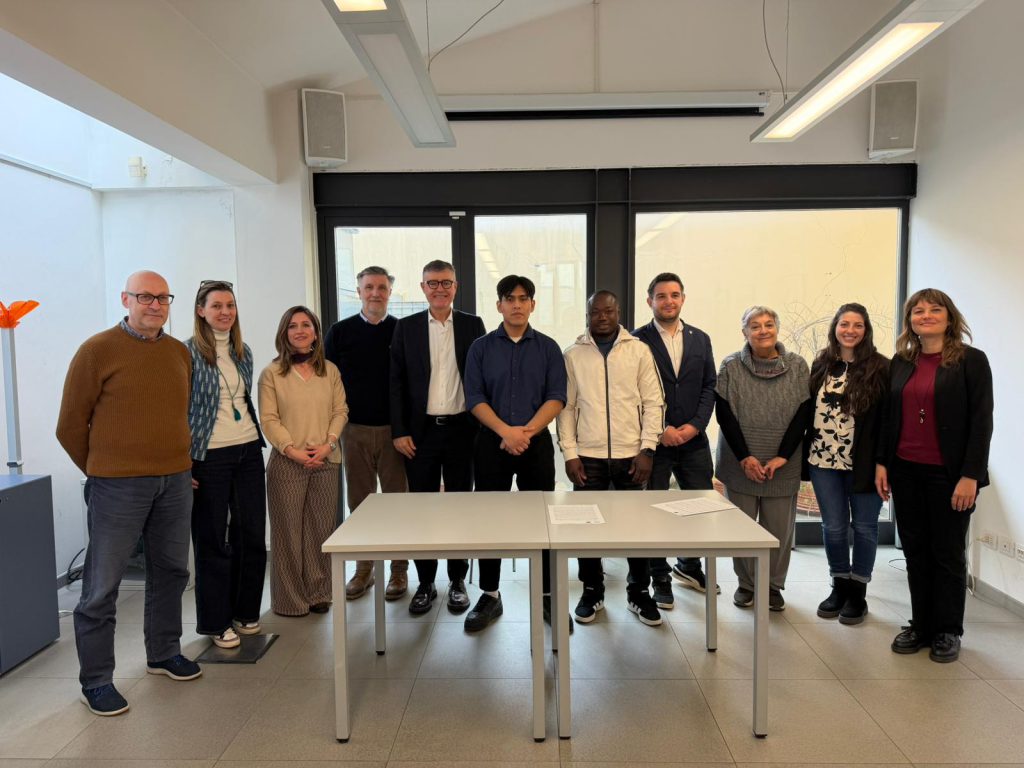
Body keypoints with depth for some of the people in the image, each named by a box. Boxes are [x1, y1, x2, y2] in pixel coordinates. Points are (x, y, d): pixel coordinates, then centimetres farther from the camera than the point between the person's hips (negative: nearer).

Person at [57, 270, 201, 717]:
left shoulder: (180, 352, 8)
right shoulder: (97, 350, -7)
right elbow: (70, 426, -2)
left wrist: (180, 466, 14)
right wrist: (101, 472, 4)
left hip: (176, 482, 5)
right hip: (118, 486, -5)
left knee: (170, 570, 16)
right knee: (102, 585, 3)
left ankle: (163, 654, 34)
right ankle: (95, 681, 18)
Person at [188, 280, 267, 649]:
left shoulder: (243, 352, 10)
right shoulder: (188, 352, -8)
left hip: (248, 451, 6)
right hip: (209, 456, -5)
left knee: (253, 534, 9)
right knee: (212, 540, 5)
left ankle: (245, 612, 26)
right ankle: (216, 622, 20)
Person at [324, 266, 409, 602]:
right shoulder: (340, 332, 5)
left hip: (394, 430, -1)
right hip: (354, 431, 2)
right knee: (359, 502, 10)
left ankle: (399, 570, 16)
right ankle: (363, 568, 22)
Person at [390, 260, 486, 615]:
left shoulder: (473, 325, 4)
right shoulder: (406, 327, 4)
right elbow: (396, 382, 3)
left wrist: (482, 427, -3)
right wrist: (399, 432, -3)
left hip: (461, 428, 0)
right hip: (421, 431, 0)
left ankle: (457, 581, 22)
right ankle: (425, 583, 20)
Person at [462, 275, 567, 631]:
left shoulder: (548, 347, 5)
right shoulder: (481, 347, 5)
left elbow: (557, 397, -3)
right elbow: (475, 398, -3)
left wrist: (526, 431, -16)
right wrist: (506, 431, -16)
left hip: (537, 443, 0)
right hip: (491, 442, 1)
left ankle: (547, 595, 17)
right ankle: (490, 595, 19)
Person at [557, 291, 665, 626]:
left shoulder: (639, 350, 3)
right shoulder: (573, 355, 5)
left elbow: (653, 403, 1)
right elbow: (566, 407, 3)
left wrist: (648, 449, -6)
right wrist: (569, 453, -4)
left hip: (631, 455, 0)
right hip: (588, 456, 0)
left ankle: (639, 591, 25)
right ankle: (592, 591, 23)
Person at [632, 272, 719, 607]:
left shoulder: (700, 339, 10)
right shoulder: (638, 341, -3)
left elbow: (710, 387, 7)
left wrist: (695, 425, -6)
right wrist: (660, 429, -12)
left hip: (693, 440, 4)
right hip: (654, 441, -4)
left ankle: (688, 566, 34)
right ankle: (660, 578, 22)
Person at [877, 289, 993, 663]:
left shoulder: (971, 360, -5)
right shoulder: (901, 362, 7)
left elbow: (981, 421, -9)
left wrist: (970, 475, -14)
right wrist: (881, 462, 4)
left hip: (948, 474, -4)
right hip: (905, 471, 4)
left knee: (948, 554, 8)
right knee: (915, 551, 11)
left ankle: (948, 632, 23)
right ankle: (921, 625, 24)